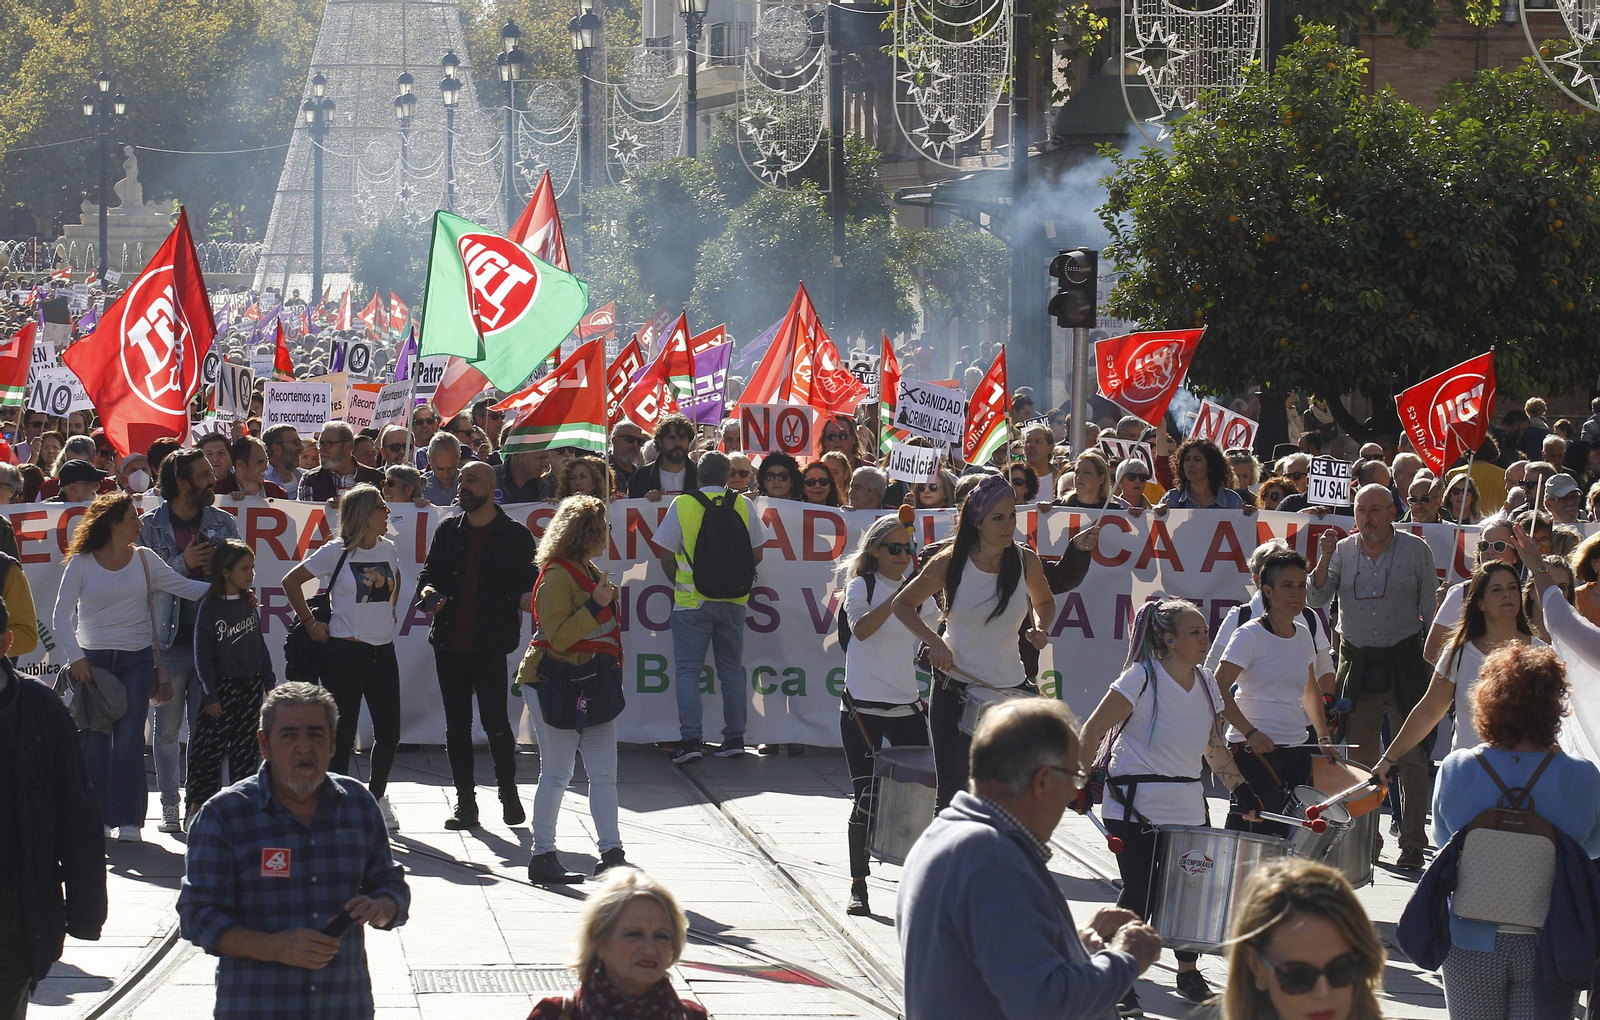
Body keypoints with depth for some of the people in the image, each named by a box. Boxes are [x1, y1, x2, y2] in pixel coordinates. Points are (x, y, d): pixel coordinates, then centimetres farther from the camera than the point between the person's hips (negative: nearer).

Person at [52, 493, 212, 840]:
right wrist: (76, 658, -10)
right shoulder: (81, 563, -1)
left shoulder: (143, 559, 7)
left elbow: (183, 586, 6)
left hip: (136, 659, 1)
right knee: (95, 739, 0)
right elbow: (61, 615, -2)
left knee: (129, 739, -6)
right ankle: (95, 818, 11)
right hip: (93, 659, -1)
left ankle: (128, 819, -2)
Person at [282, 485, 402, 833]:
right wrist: (310, 623, -4)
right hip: (345, 651, -5)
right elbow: (291, 581, -5)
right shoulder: (337, 551, -8)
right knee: (342, 735, 1)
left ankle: (377, 796, 26)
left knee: (389, 733, 6)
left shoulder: (388, 549, 7)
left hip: (383, 651, 5)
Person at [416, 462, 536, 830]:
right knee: (456, 725, 6)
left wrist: (527, 598, -21)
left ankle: (508, 793, 12)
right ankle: (465, 802, 14)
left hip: (491, 646, -4)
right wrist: (427, 590, -4)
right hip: (449, 644, 4)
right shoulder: (447, 531, 13)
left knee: (495, 722, -7)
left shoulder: (515, 536, 2)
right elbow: (429, 572, 18)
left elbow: (526, 585, 2)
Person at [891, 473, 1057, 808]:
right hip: (955, 689, -1)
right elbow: (903, 604, 3)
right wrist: (934, 641, -13)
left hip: (1010, 689, 2)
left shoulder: (1026, 561, -3)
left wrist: (1040, 628, -6)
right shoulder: (948, 563, -9)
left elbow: (1044, 601, 17)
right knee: (953, 792, -2)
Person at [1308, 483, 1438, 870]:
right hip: (1357, 663, 3)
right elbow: (1316, 600, 0)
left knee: (1411, 754, -4)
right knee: (1359, 756, 5)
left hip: (1404, 660, -2)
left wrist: (1432, 664, 0)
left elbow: (1431, 612, 4)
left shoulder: (1416, 551, 1)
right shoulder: (1343, 551, 7)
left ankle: (1412, 842, 0)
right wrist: (1324, 559, -14)